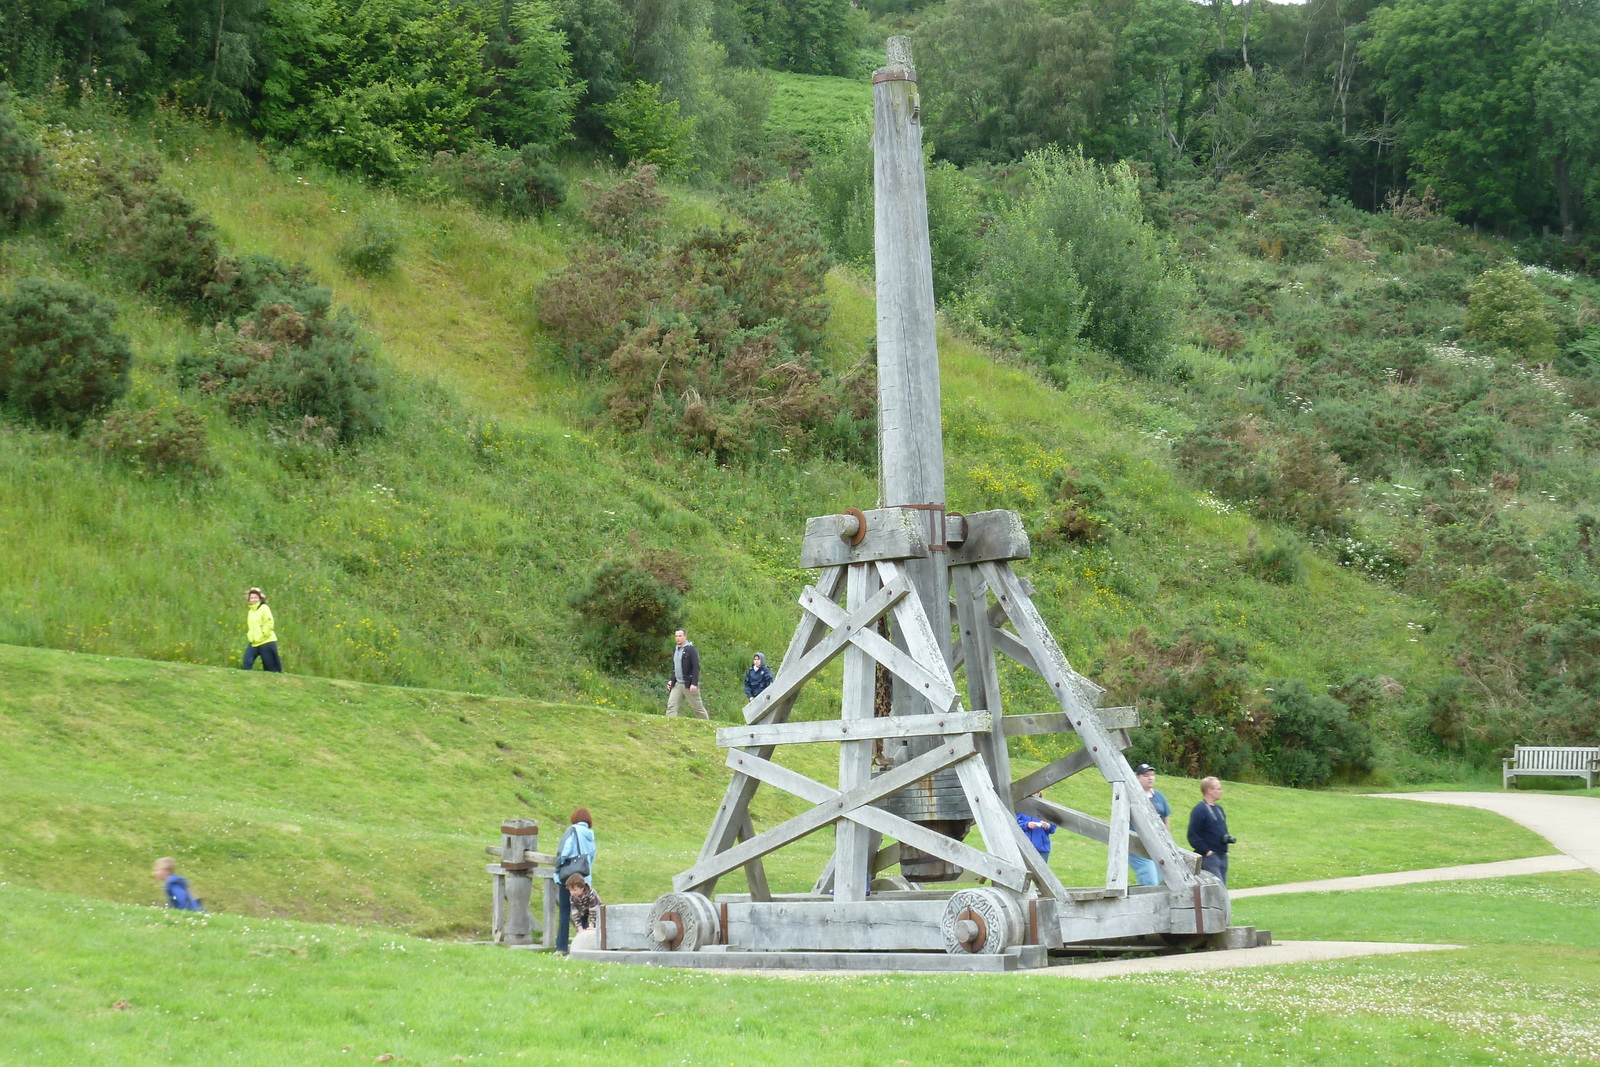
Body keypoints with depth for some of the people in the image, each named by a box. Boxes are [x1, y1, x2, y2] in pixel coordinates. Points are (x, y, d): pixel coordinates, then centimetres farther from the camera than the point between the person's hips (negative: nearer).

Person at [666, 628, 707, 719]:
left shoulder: (691, 650, -9)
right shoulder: (675, 650, 15)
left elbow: (696, 667, -15)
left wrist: (694, 684, -22)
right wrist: (672, 680, 12)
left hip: (689, 685, -7)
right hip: (677, 684, 7)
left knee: (698, 707, 3)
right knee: (671, 706, -7)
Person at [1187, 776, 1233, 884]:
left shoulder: (1218, 809, 16)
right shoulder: (1199, 810, -11)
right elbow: (1193, 836, -15)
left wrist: (1228, 837, 7)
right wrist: (1207, 851, -17)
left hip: (1222, 855, 9)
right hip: (1209, 856, -9)